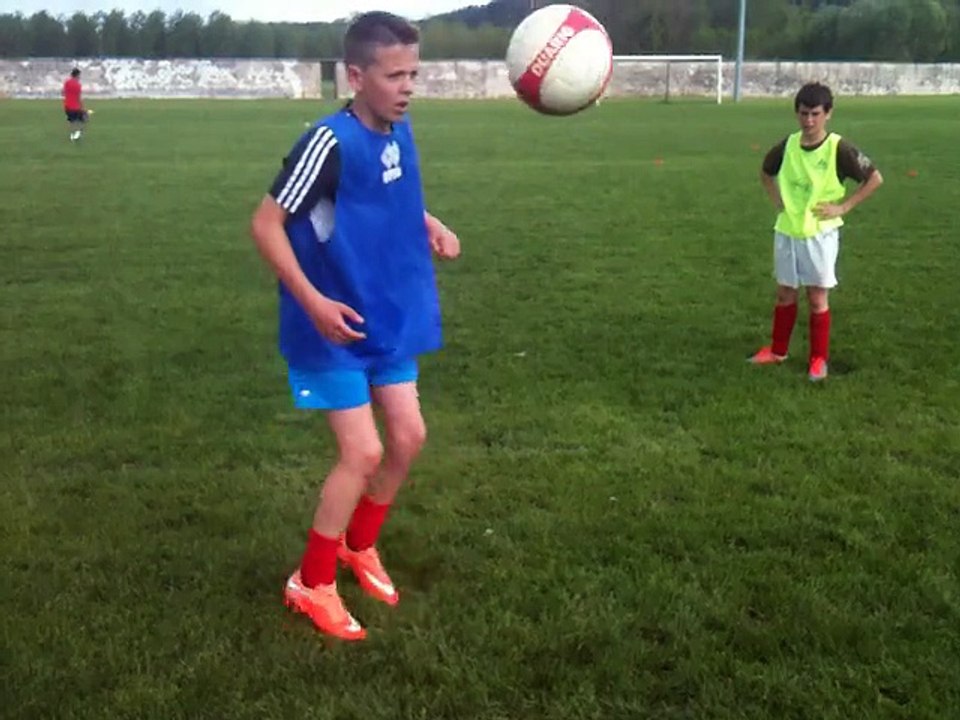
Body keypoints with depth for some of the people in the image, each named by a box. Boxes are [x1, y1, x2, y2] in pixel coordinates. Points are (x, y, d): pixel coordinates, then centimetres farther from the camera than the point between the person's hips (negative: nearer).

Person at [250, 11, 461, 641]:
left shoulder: (400, 132, 0)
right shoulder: (330, 142, -23)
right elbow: (266, 223, -21)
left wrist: (430, 225, 2)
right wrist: (313, 301, -28)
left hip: (391, 321, 8)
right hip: (335, 331, -8)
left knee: (409, 437, 11)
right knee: (363, 452, -7)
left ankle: (360, 546, 34)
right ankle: (311, 584, 13)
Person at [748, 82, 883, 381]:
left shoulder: (839, 149, -14)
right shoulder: (787, 146, 0)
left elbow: (875, 178, -8)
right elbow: (766, 173, 20)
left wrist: (843, 207, -11)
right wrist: (778, 201, 6)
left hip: (820, 233, -4)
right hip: (786, 231, 4)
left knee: (817, 297, 2)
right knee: (785, 293, 14)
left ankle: (819, 359, 14)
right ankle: (778, 350, 29)